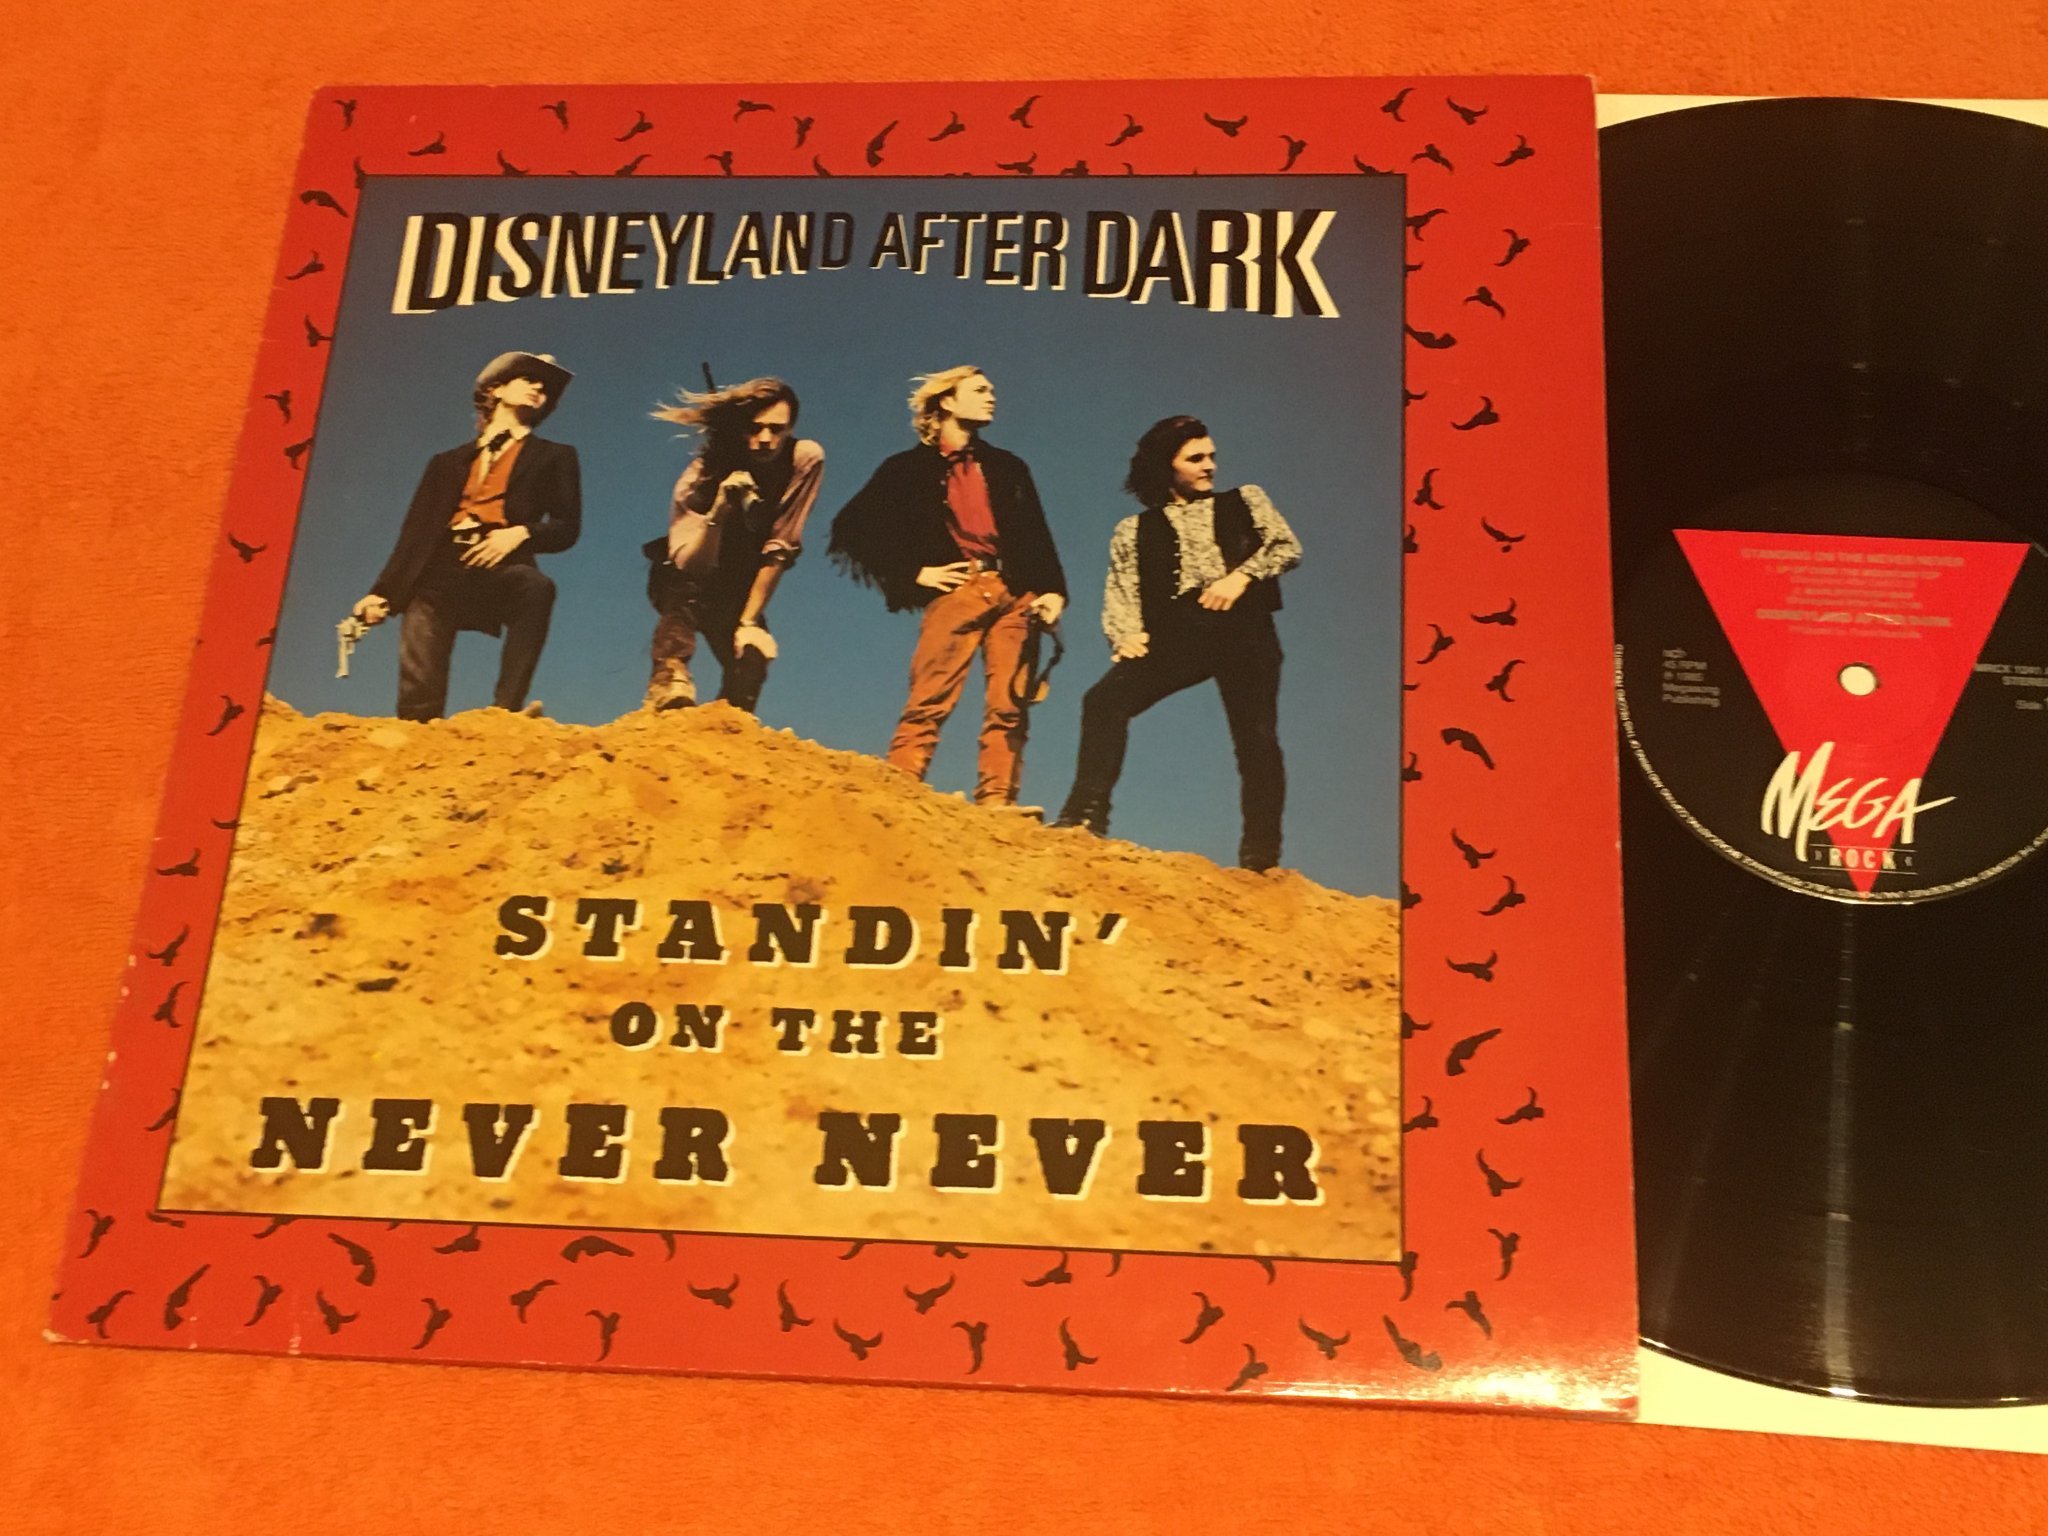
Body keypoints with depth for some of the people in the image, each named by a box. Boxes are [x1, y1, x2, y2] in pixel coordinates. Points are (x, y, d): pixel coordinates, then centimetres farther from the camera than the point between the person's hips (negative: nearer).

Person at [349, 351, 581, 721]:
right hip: (440, 577, 3)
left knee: (537, 586, -39)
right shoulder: (449, 463, 28)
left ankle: (506, 713, -41)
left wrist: (522, 533, -11)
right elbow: (416, 534, 21)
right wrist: (383, 592, 9)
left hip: (501, 571, -2)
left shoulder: (554, 457, 23)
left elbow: (567, 527, 10)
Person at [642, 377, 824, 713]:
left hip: (739, 590, 2)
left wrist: (750, 620, -21)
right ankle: (669, 673, -32)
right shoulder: (704, 472, -25)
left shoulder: (804, 459, -22)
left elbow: (780, 549, -19)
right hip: (681, 584, -2)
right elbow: (690, 564, -33)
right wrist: (719, 512, -48)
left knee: (751, 653, -21)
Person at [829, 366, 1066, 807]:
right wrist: (913, 574, 1)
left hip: (1016, 594, 3)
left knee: (1008, 708, -7)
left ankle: (994, 806, -10)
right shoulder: (910, 468, 12)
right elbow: (853, 527, 7)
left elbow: (1038, 536, 18)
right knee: (929, 701, -14)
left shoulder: (1008, 467, 24)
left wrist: (1053, 590, 1)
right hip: (956, 590, -3)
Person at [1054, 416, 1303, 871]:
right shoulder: (1135, 531, 18)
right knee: (1104, 700, -22)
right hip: (1176, 631, 0)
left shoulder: (1245, 501, 21)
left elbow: (1288, 547, 10)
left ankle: (1260, 854, -3)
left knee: (1257, 737, -9)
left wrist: (1241, 576, -7)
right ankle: (1087, 813, -21)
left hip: (1243, 628, 0)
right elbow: (1121, 591, 8)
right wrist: (1127, 635, -14)